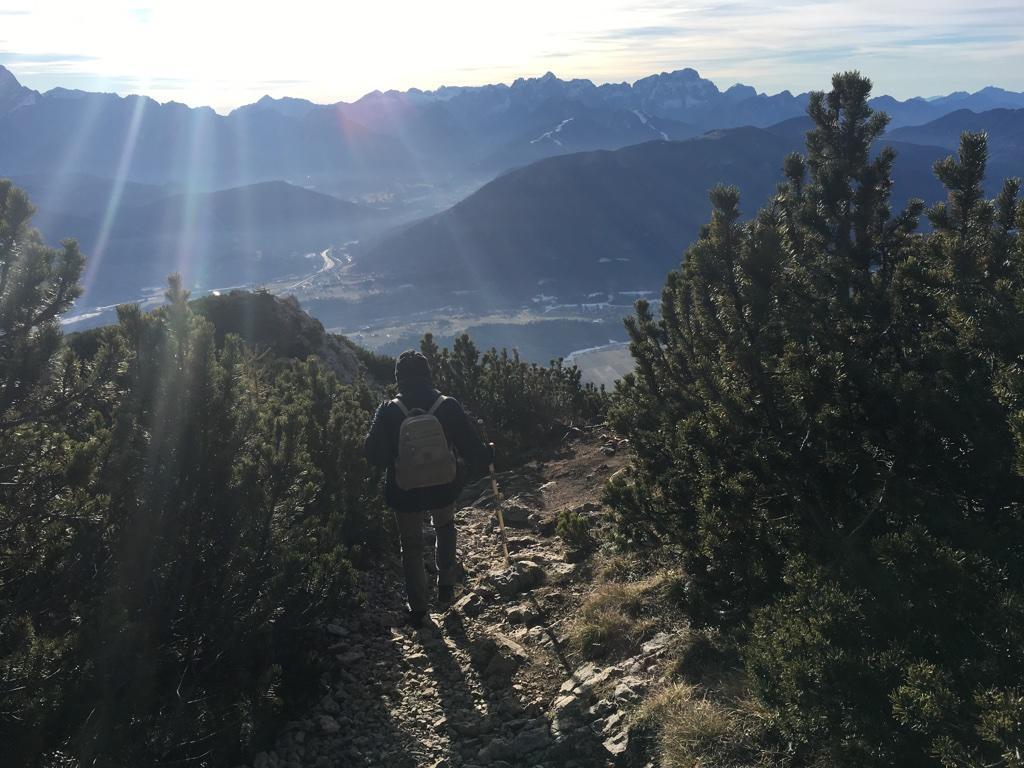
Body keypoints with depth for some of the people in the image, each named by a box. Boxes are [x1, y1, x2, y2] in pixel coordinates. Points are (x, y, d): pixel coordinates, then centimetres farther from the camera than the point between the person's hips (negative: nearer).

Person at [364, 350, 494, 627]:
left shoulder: (388, 411, -16)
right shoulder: (448, 407, -15)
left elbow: (374, 455, -13)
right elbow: (472, 448, -11)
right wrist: (488, 455, 11)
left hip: (404, 493, -1)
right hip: (443, 490, 1)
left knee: (412, 548, 19)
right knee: (445, 527, 32)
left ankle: (417, 609, 26)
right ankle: (445, 585, 29)